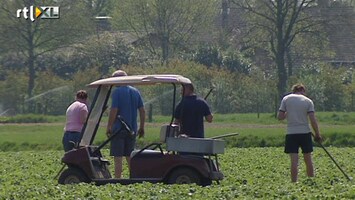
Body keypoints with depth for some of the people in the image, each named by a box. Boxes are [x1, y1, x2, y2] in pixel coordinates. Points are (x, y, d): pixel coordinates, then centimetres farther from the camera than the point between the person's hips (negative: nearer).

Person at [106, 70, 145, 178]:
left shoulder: (117, 92, -9)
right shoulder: (135, 92, 10)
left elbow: (114, 110, -16)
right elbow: (142, 110, 9)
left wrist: (109, 127, -10)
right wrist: (141, 128, 14)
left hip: (118, 129, -6)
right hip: (132, 129, 6)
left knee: (118, 158, -4)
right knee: (130, 157, 14)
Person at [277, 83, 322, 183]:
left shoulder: (286, 99, 2)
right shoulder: (308, 101, 2)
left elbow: (280, 117, -1)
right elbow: (313, 120, -5)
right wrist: (317, 134, 3)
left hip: (291, 134, 0)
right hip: (305, 133, 0)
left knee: (294, 161, -3)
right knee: (308, 159, 11)